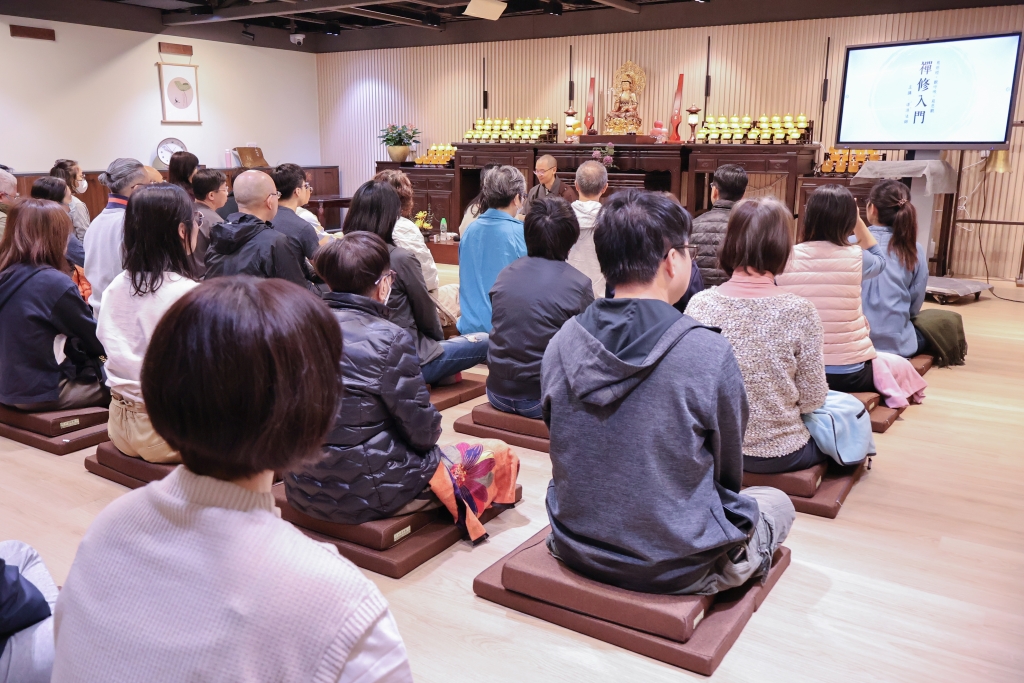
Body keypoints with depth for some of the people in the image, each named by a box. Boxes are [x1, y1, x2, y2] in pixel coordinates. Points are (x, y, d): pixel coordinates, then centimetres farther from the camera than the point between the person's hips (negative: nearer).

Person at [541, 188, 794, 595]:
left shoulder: (561, 344, -10)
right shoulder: (711, 355, -22)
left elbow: (567, 452, 2)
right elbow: (728, 474, -7)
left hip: (576, 552, 5)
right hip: (675, 568, -4)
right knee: (777, 502, 23)